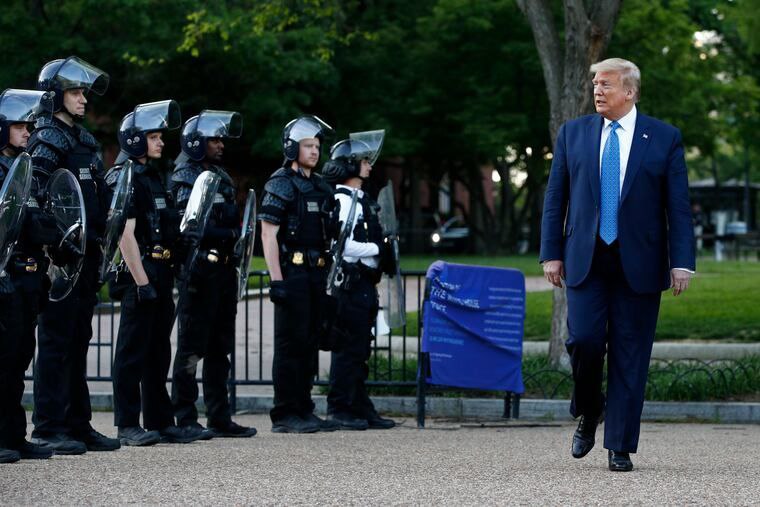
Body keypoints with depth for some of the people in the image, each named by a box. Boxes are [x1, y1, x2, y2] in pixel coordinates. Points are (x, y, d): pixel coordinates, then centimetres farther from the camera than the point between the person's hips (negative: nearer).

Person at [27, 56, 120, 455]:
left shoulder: (83, 140, 18)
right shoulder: (47, 140, -10)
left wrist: (96, 252, 20)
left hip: (85, 254, 9)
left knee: (78, 341, 11)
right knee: (57, 340, -7)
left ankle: (78, 425, 16)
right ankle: (48, 429, -4)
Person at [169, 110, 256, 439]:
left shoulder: (222, 177, 18)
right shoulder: (185, 178, -8)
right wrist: (230, 233, -16)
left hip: (224, 270, 9)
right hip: (199, 271, -9)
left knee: (220, 348, 11)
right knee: (191, 348, -5)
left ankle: (220, 418, 16)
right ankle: (185, 420, -2)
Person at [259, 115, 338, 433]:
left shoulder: (320, 186, 17)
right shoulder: (280, 184, -7)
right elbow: (268, 234, -12)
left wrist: (328, 275, 16)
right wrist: (276, 279, -19)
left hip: (316, 274, 8)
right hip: (292, 272, -8)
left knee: (310, 344, 10)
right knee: (290, 344, -6)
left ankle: (304, 410, 16)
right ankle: (284, 415, -4)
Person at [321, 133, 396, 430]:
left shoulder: (363, 200, 18)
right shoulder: (342, 200, -12)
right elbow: (344, 246, -21)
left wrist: (385, 255, 11)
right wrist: (378, 249, -13)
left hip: (364, 283, 10)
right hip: (349, 282, -10)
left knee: (360, 349, 12)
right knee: (348, 347, -7)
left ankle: (361, 408, 17)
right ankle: (339, 409, -3)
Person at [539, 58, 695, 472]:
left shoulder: (664, 139, 3)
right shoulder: (572, 134, 9)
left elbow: (678, 206, 1)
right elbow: (555, 199, 10)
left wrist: (681, 263, -6)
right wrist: (551, 253, 3)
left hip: (638, 263, -1)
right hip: (585, 261, 1)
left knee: (630, 357, 0)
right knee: (583, 340, -12)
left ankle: (620, 447, 7)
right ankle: (588, 412, 16)